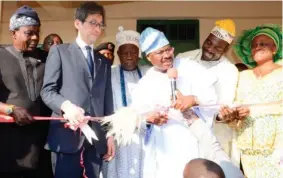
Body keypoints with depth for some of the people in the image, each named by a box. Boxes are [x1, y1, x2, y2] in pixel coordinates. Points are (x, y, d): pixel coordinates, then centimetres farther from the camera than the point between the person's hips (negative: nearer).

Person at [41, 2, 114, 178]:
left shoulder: (105, 62, 21)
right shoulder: (59, 51, 8)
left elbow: (107, 101, 16)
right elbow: (47, 90, -2)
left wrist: (110, 134, 9)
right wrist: (66, 105, -21)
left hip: (97, 138, 4)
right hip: (67, 134, -4)